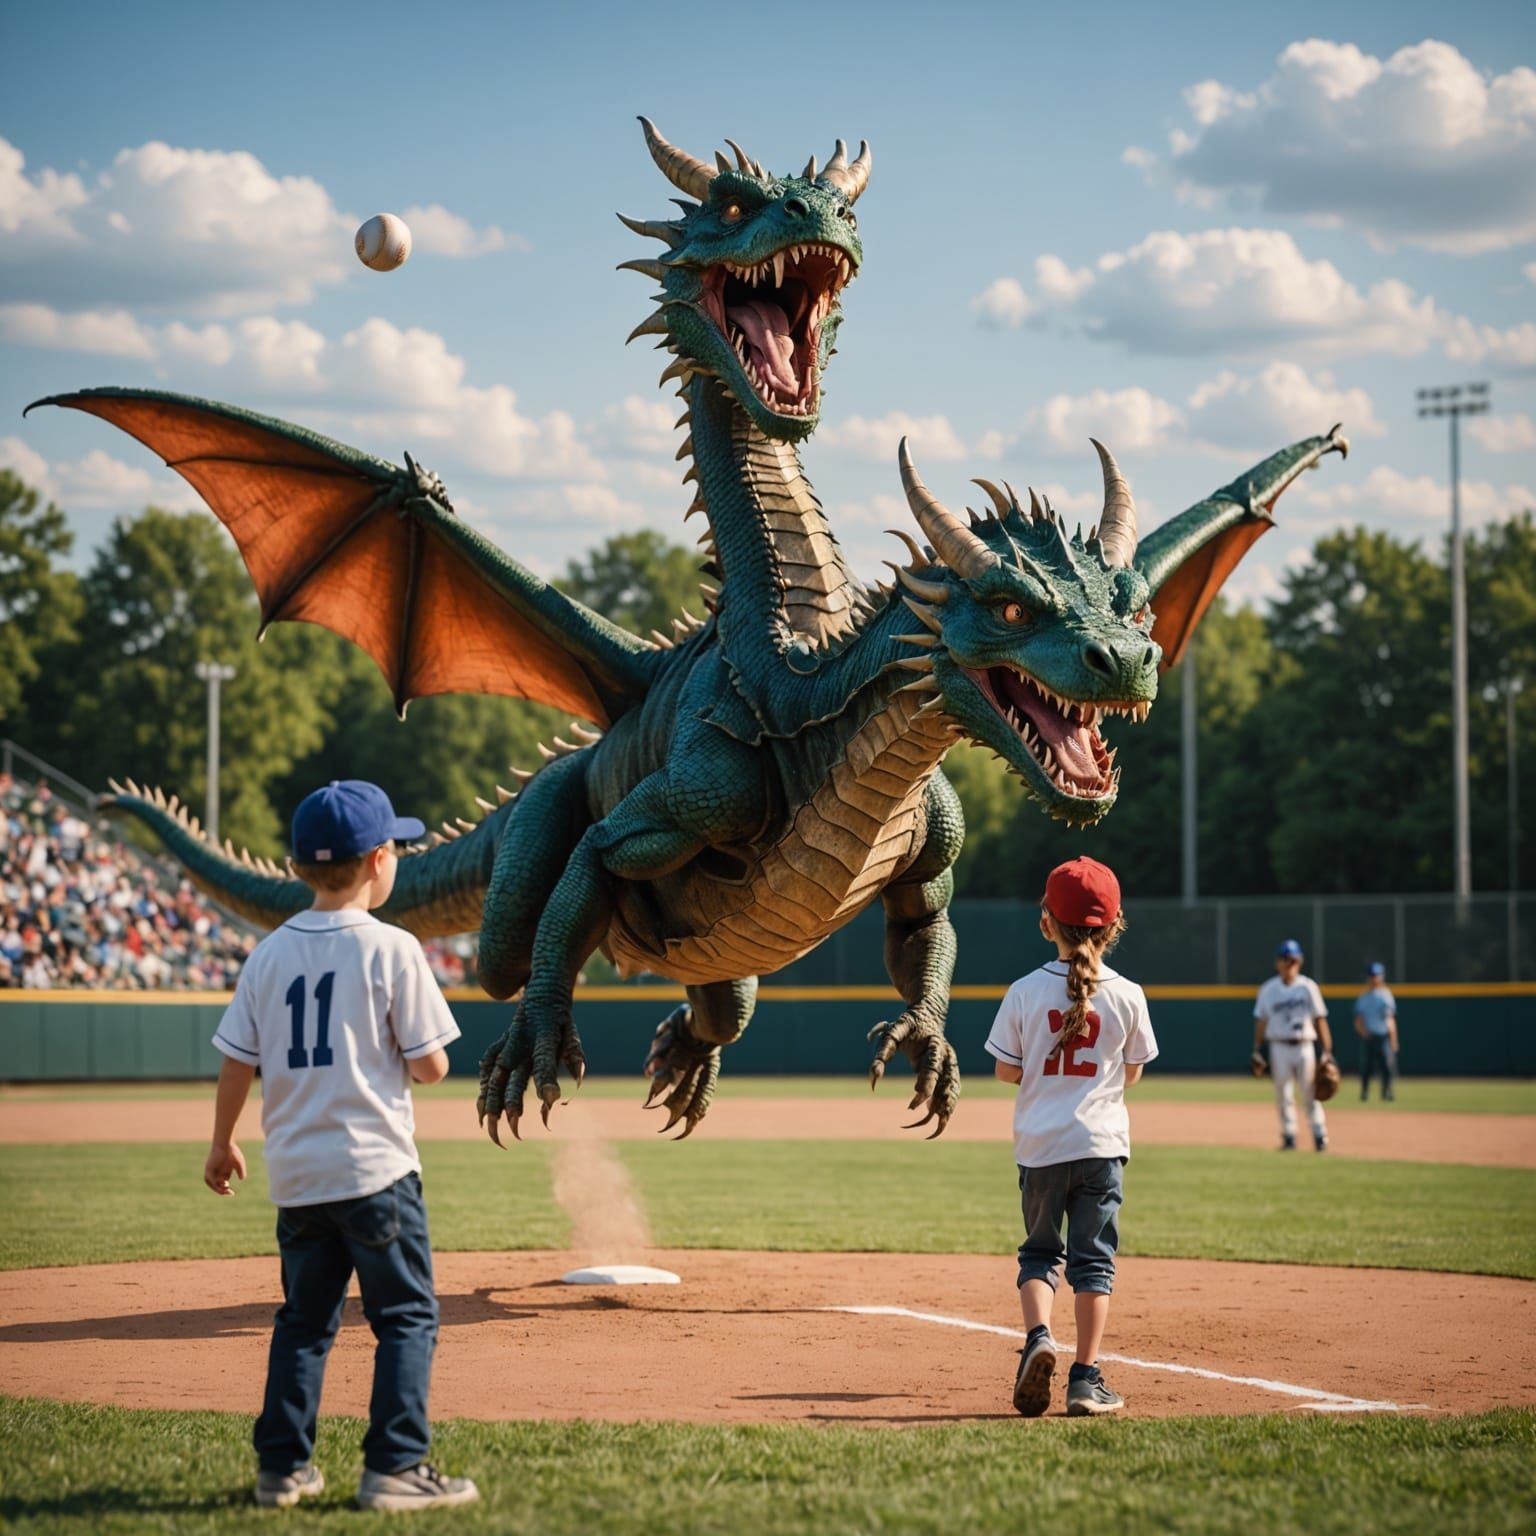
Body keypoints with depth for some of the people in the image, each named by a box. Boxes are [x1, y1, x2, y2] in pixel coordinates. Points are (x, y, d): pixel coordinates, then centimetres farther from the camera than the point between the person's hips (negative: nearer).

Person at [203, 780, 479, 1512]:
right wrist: (421, 1047, 14)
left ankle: (282, 1465, 15)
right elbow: (430, 1066, -9)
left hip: (295, 1172, 5)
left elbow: (238, 1062, 6)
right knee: (407, 1317, 2)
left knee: (304, 1319, 16)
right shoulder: (391, 948, -11)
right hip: (375, 1168, -5)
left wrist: (222, 1143, 20)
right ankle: (394, 1467, -3)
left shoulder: (271, 952, 3)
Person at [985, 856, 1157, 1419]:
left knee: (1039, 1250, 15)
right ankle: (1086, 1377, 1)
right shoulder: (1127, 996, -4)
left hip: (1039, 1145, 0)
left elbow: (1005, 1071, 1)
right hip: (1100, 1143, 0)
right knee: (1093, 1259, 5)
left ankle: (1037, 1335, -10)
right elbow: (1132, 1072, 7)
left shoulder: (1025, 992, -6)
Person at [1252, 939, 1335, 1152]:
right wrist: (1257, 1052, 2)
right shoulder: (1268, 989, 5)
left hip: (1304, 1045, -1)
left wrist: (1327, 1051, -6)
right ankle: (1289, 1137, 8)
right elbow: (1261, 1021, 8)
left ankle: (1320, 1136, 3)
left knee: (1310, 1094, -2)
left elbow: (1320, 1019, 0)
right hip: (1280, 1047, 1)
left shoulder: (1308, 987, 1)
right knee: (1283, 1095, 1)